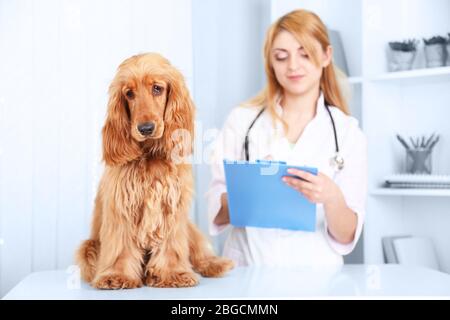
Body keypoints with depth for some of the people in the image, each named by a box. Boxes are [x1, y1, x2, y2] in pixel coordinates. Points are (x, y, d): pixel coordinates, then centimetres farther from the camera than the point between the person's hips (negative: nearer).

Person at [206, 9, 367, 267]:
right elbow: (217, 214, 4)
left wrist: (332, 198, -19)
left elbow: (346, 237, -1)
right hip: (245, 267, 0)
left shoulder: (349, 133, 1)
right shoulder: (241, 120, 2)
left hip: (314, 270, 0)